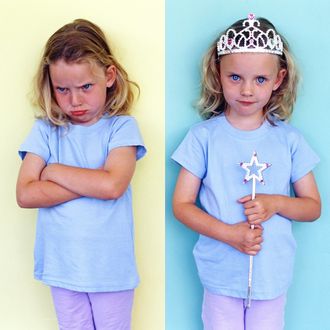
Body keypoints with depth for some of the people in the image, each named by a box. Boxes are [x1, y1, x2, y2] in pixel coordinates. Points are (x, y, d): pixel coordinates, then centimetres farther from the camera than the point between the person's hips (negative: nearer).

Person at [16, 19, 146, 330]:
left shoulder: (121, 127, -8)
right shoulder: (46, 130, -2)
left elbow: (113, 185, -23)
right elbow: (25, 194, -12)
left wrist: (55, 171, -12)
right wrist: (92, 184, -18)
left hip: (110, 268, -2)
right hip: (62, 267, 2)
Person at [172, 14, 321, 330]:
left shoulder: (289, 139, -2)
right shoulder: (203, 136, -7)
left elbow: (313, 206, 5)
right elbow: (181, 204, -6)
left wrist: (275, 203, -16)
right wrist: (230, 234, -19)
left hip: (272, 276, 2)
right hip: (221, 275, -1)